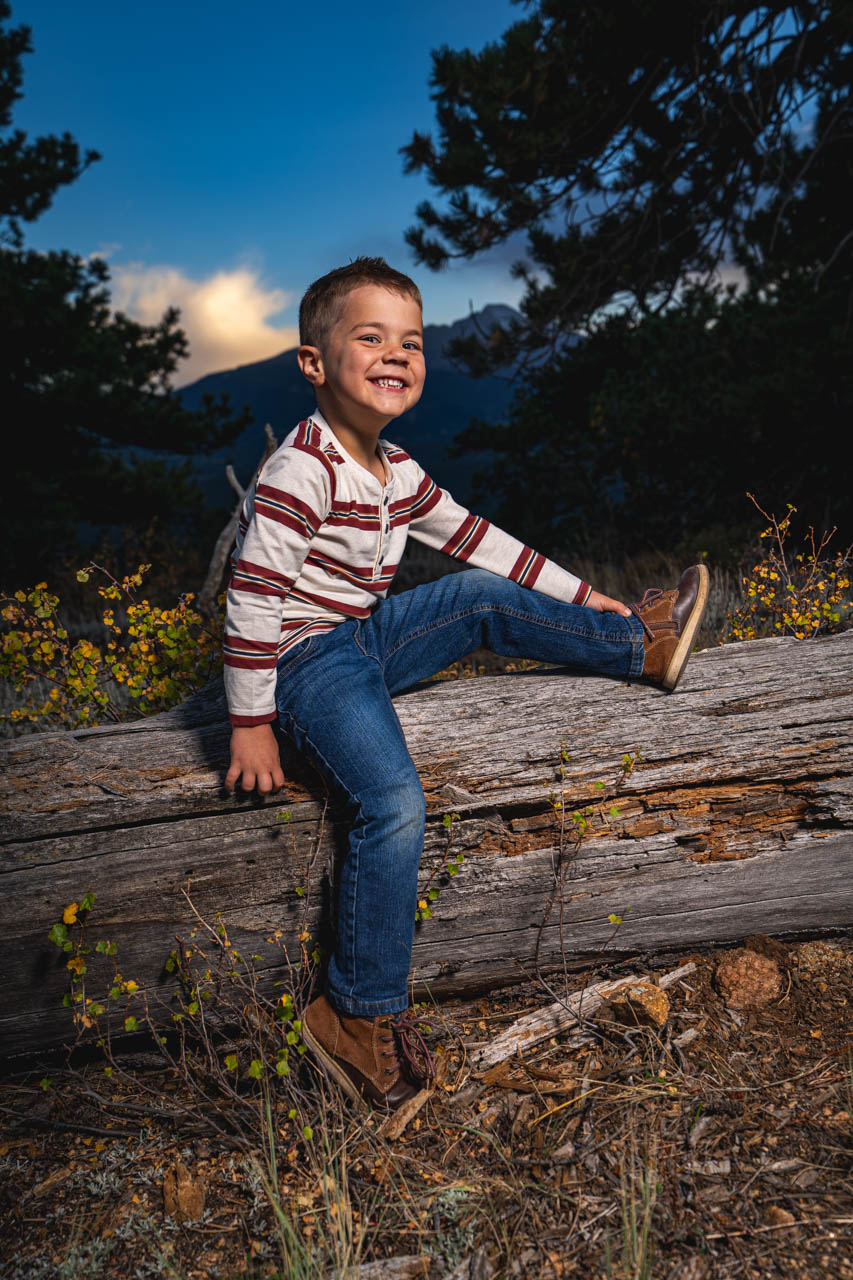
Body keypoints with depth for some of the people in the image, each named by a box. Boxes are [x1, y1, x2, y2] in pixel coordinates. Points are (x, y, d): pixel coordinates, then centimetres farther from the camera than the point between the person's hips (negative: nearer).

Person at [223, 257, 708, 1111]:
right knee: (396, 805, -24)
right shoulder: (301, 472, -22)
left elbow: (473, 537, 14)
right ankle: (358, 1016, -12)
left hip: (369, 635, 9)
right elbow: (253, 599, -22)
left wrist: (582, 598, 15)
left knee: (487, 597, 6)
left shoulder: (395, 471, 5)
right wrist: (251, 728, -19)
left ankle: (642, 645, 21)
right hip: (310, 661, -9)